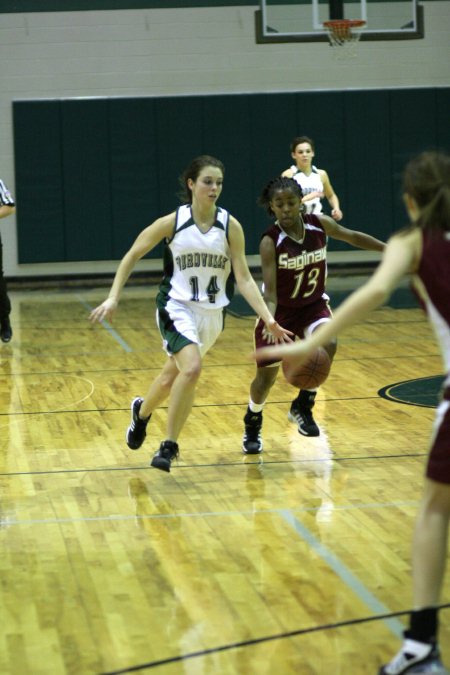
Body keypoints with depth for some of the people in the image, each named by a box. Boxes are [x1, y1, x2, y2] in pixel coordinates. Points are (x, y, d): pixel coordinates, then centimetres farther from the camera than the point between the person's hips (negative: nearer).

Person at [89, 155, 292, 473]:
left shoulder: (230, 226, -8)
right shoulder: (173, 222, -11)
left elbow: (244, 277, -8)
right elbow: (133, 255, 0)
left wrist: (270, 320, -17)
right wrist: (113, 298, -7)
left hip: (212, 313, 3)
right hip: (177, 306, -3)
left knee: (174, 374, 16)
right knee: (192, 368, -25)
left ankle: (142, 411, 48)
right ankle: (169, 444, -7)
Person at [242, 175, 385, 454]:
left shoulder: (320, 224, -15)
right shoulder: (270, 242, -25)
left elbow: (352, 237, 5)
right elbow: (270, 293, -29)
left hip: (313, 304, 2)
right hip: (281, 309, -2)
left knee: (327, 344, -28)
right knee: (266, 376, 3)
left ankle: (303, 406, -6)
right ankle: (253, 425, 34)